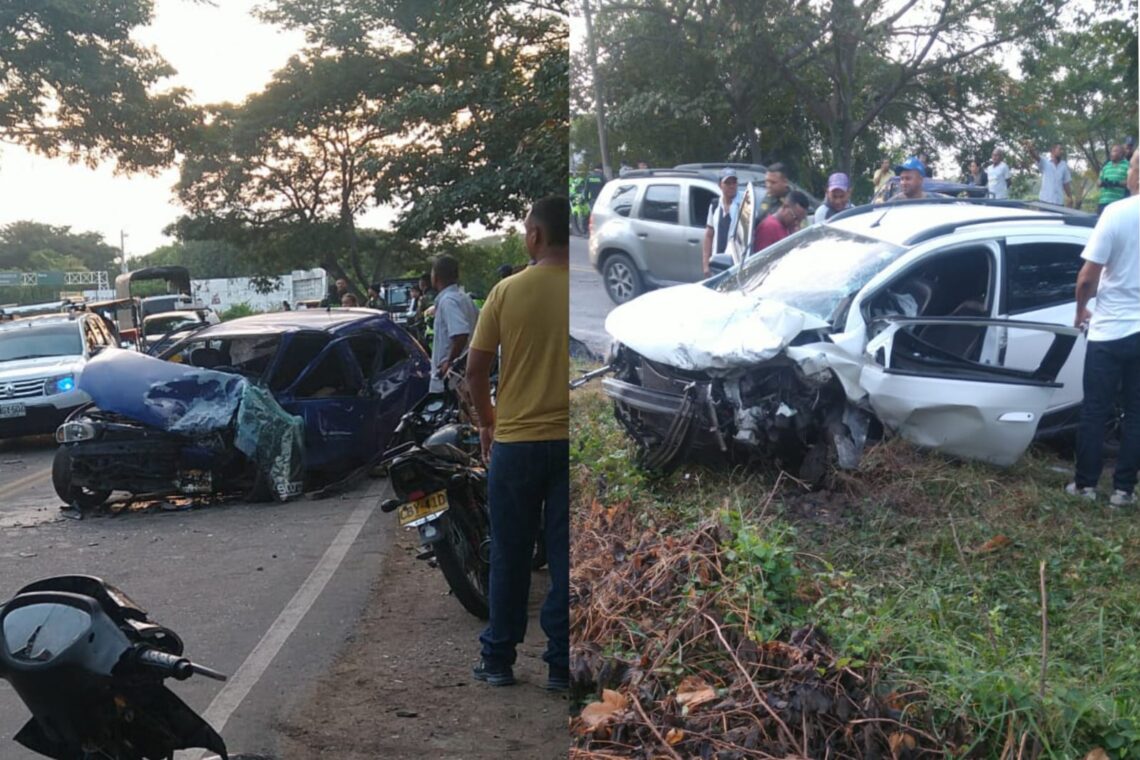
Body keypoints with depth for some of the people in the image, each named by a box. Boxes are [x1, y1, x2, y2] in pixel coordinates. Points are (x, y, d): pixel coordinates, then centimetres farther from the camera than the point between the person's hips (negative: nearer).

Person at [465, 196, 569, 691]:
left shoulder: (509, 291, -5)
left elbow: (475, 370, -2)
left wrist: (487, 422, 13)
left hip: (516, 441, 0)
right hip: (567, 439, 0)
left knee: (509, 557, 12)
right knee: (563, 558, 8)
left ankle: (498, 659, 20)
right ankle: (560, 665, 12)